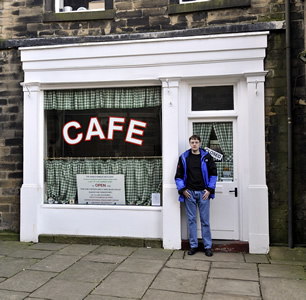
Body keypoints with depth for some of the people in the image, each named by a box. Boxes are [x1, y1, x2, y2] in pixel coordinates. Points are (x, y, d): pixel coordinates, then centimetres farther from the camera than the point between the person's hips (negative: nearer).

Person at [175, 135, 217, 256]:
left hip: (203, 193, -1)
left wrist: (209, 189, -5)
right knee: (191, 220, 7)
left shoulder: (206, 157, 3)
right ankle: (193, 245, 17)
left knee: (205, 220, 3)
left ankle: (207, 246, 13)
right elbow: (178, 176, 7)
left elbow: (213, 173, 4)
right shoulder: (183, 157, 5)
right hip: (189, 193, 1)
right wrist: (182, 189, -3)